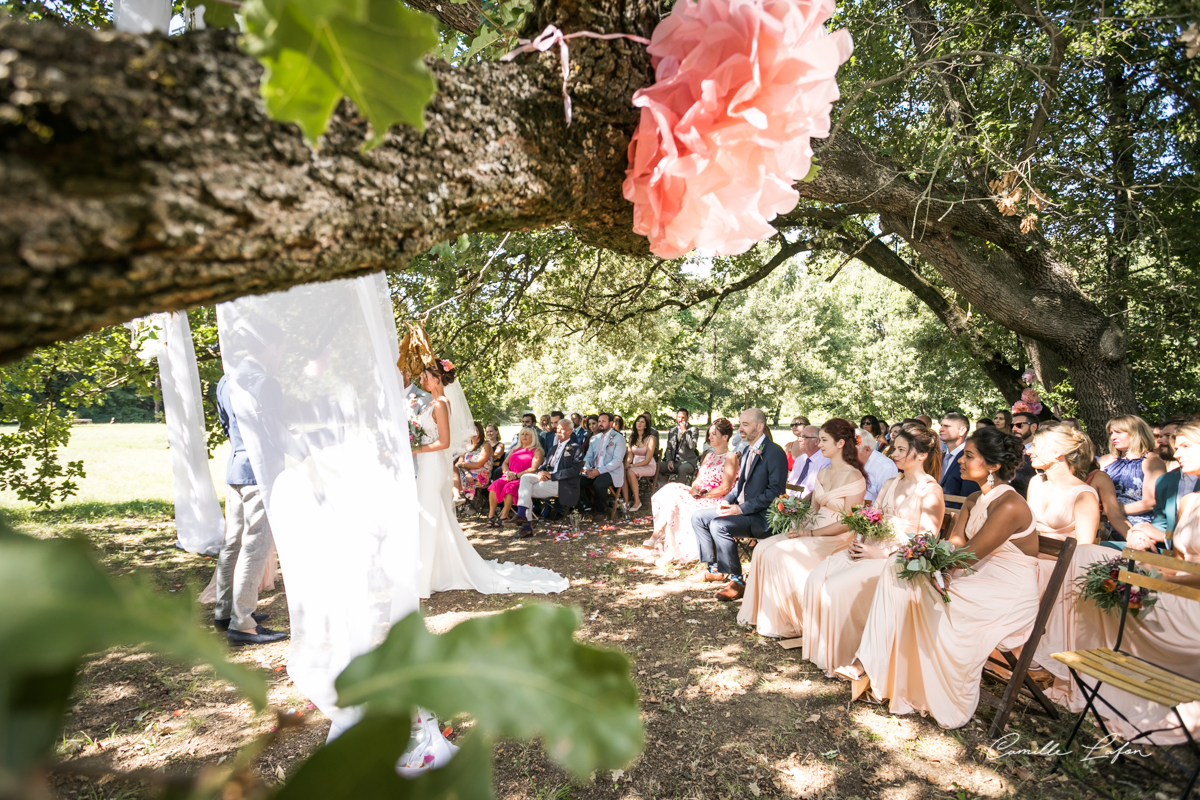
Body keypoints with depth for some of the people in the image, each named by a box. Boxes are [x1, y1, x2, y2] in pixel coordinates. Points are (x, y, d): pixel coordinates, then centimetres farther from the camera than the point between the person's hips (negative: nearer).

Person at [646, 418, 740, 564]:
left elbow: (725, 488, -14)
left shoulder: (730, 457, -5)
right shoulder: (709, 456, 21)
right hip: (701, 496, 8)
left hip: (714, 502, -8)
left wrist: (702, 495, -16)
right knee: (670, 491, -18)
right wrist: (694, 489, -6)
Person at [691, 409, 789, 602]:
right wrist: (727, 501, 1)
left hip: (760, 516, -10)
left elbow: (775, 491, -21)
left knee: (719, 525, -30)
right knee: (698, 517, 4)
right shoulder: (748, 450, 14)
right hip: (741, 509, 10)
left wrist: (742, 508, -23)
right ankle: (716, 568, 12)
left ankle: (736, 580, -15)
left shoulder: (775, 452, -15)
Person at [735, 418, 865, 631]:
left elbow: (848, 523, -15)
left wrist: (811, 534, -18)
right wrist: (800, 527, -8)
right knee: (763, 547, -12)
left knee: (778, 554, -24)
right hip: (813, 531, 8)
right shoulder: (822, 473, 13)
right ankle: (762, 614, -7)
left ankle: (783, 621, -10)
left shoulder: (854, 477, -12)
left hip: (836, 538, -8)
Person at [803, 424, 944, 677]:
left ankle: (842, 658, -5)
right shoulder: (891, 484, 17)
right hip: (869, 550, 8)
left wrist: (882, 553, -18)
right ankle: (822, 651, -3)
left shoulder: (931, 491, -7)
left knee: (838, 587, -25)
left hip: (896, 560, -7)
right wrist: (858, 542, -1)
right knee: (816, 578, -13)